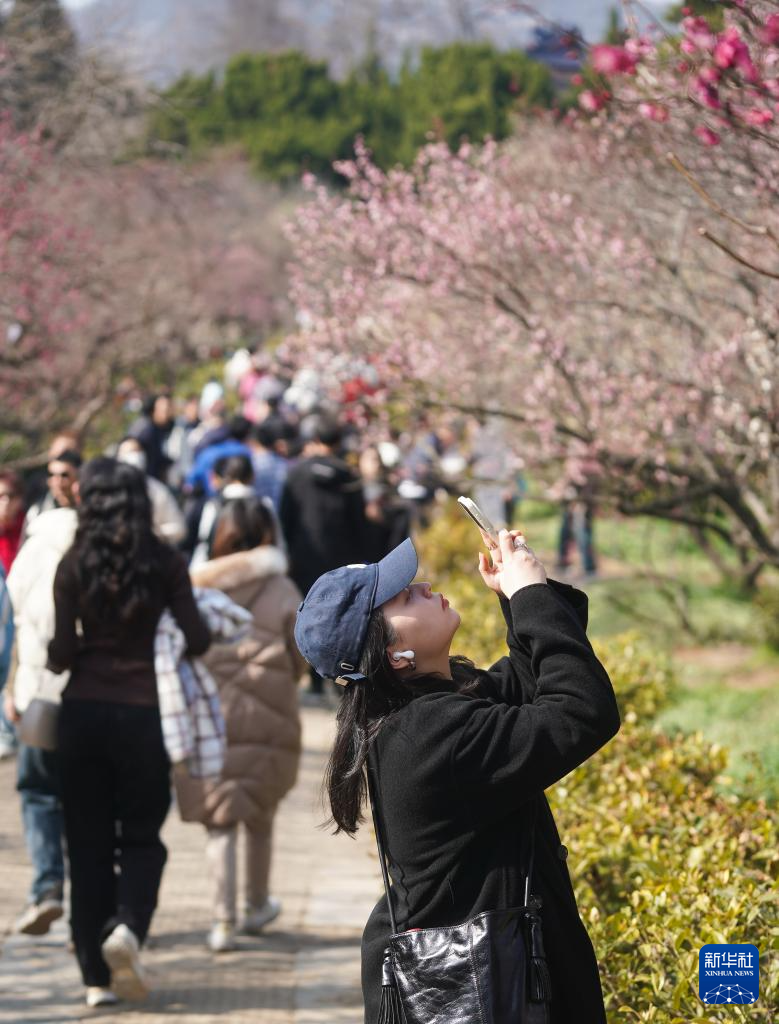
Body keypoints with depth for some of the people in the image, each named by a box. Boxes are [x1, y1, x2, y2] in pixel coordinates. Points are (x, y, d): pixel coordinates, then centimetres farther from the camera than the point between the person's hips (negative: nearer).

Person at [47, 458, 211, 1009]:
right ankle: (127, 926, -15)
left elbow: (62, 653, -6)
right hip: (139, 711, -1)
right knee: (142, 837, 13)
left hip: (82, 711, 1)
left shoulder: (75, 564, -2)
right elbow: (199, 640, -7)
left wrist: (57, 655, 16)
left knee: (88, 842, 9)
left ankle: (99, 975, 9)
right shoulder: (164, 562, -3)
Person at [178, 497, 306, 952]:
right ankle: (257, 905, 34)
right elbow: (300, 658, 1)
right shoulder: (281, 591, -4)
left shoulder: (198, 584, -2)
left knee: (220, 821, 3)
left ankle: (224, 922, -5)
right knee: (260, 816, 18)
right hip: (266, 718, 0)